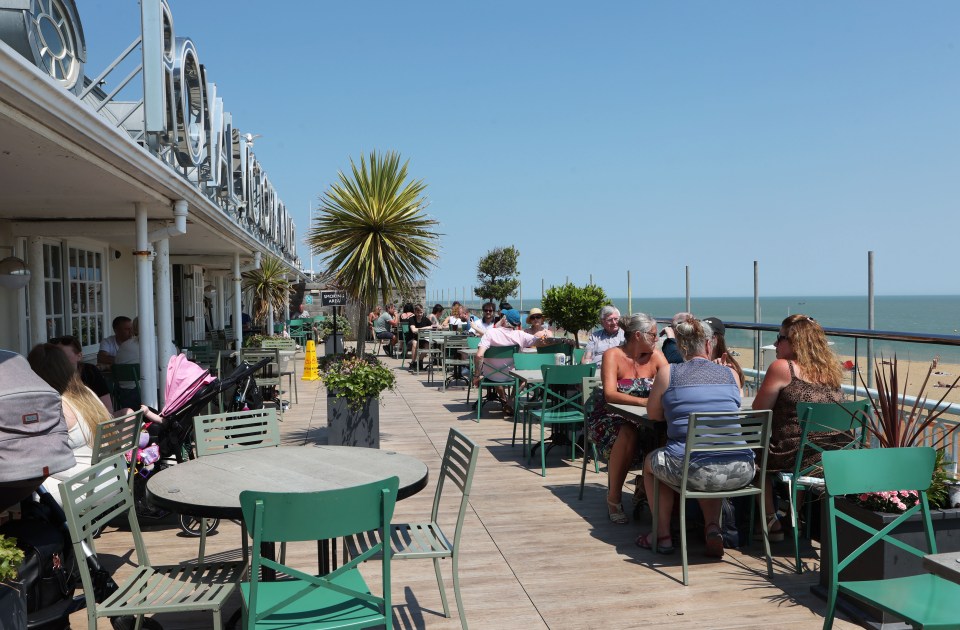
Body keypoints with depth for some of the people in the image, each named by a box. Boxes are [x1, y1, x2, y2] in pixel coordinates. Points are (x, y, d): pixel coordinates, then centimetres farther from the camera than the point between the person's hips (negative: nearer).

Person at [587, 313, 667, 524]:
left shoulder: (656, 356, 4)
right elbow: (610, 394, -23)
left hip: (643, 420, 4)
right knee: (628, 434, -37)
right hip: (610, 419, -4)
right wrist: (643, 401, -37)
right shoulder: (613, 356, -10)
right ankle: (614, 498, -20)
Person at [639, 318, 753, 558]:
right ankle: (713, 528, 21)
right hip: (740, 472, 3)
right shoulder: (731, 374, 11)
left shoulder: (668, 372, 3)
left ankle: (663, 536, 30)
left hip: (693, 472, -3)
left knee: (651, 462, 30)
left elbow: (653, 414, 16)